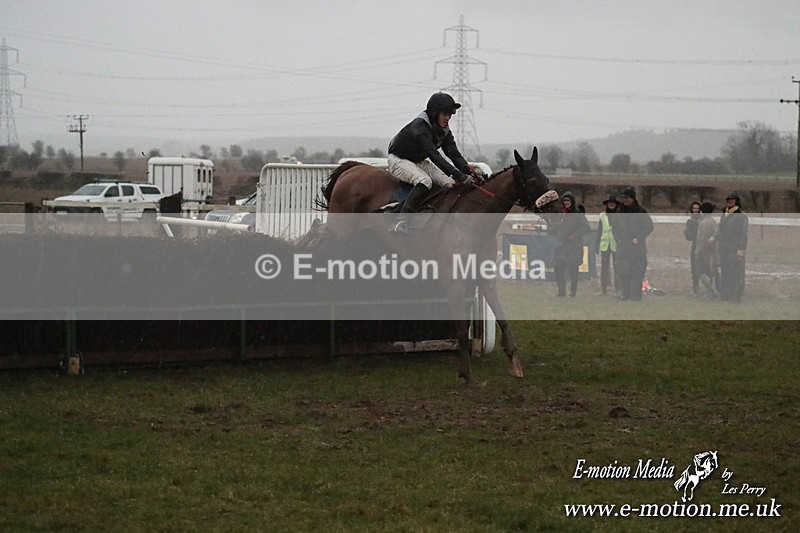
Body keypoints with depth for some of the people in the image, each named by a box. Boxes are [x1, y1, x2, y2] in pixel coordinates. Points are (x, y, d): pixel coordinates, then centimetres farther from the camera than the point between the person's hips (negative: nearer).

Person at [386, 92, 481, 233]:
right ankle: (400, 223, -43)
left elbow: (453, 153, -7)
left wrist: (466, 168, -29)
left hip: (419, 162, 9)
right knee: (425, 181, -35)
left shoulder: (444, 130, -2)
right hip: (399, 161, -9)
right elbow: (434, 155, -38)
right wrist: (456, 174, -46)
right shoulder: (420, 126, -29)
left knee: (451, 183, -8)